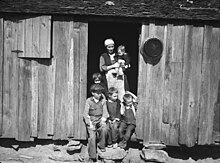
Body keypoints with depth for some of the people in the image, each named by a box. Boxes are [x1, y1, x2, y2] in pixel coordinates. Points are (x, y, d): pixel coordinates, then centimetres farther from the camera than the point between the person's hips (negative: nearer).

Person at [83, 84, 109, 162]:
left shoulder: (103, 101, 7)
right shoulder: (88, 101, -1)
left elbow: (105, 112, 8)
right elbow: (85, 114, -3)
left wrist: (103, 120, -10)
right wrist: (90, 124, -13)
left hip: (100, 120, 2)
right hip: (91, 120, -2)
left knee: (104, 129, -30)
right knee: (92, 136, -20)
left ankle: (101, 145, -3)